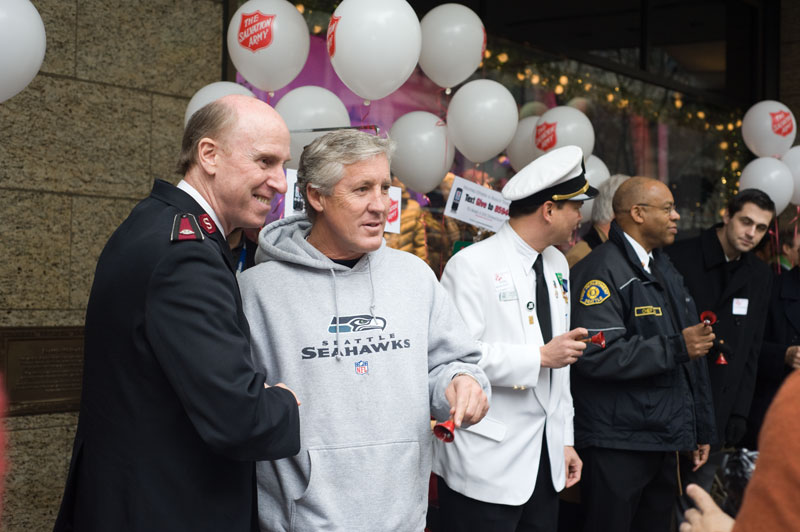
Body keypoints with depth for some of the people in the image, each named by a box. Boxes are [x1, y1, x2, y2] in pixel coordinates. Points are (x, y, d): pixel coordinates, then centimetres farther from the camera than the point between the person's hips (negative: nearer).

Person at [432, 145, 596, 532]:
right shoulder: (472, 264, -12)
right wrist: (540, 357, -18)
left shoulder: (557, 264, 14)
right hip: (487, 462, -7)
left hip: (544, 457, 8)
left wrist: (565, 439, 17)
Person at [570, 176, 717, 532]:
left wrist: (701, 430, 19)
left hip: (664, 442, 9)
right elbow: (597, 355, -25)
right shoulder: (602, 271, -14)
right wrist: (675, 348, -22)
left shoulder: (664, 270, 16)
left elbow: (690, 358, 20)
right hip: (617, 446, -9)